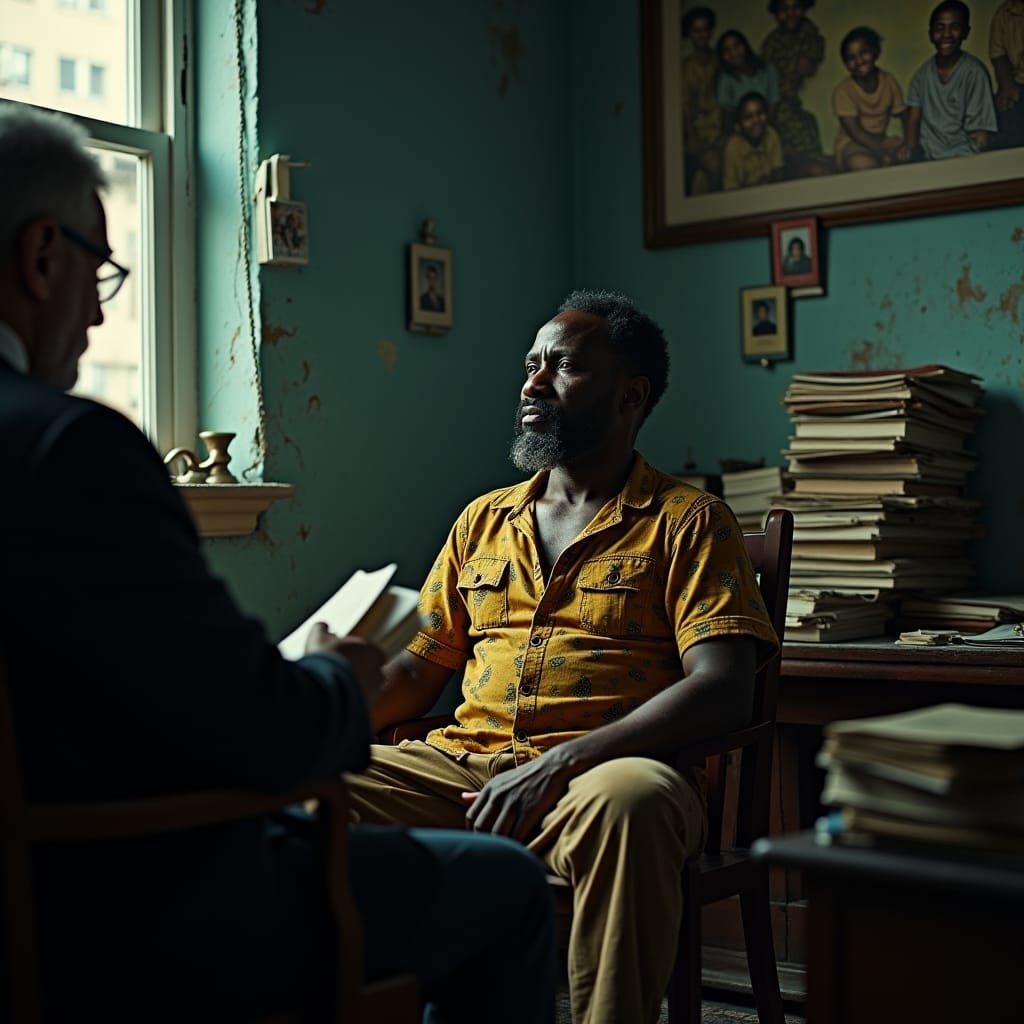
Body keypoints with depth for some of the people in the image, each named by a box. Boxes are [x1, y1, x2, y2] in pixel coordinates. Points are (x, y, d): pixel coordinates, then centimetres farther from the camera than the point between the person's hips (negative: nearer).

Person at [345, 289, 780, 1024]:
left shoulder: (687, 522, 5)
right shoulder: (483, 521, 22)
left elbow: (723, 691, -8)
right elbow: (418, 668, 22)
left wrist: (560, 764, -19)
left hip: (596, 773, -4)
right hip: (461, 764, 5)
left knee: (627, 800, -39)